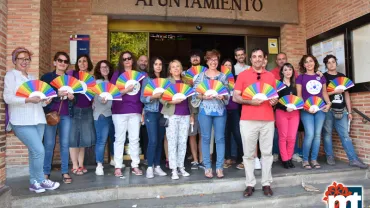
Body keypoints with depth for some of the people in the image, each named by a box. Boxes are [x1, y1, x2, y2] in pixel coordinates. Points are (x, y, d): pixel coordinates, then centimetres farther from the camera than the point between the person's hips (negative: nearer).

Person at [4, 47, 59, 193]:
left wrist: (45, 101, -3)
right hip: (22, 121, -6)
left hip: (38, 120, 6)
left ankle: (34, 182, 18)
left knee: (34, 151, 8)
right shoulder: (11, 75, 2)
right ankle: (41, 180, 6)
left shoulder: (32, 78, 21)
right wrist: (28, 99, -21)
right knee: (39, 150, -11)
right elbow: (8, 98, -10)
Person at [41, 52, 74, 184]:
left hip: (66, 115, 3)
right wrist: (57, 94, -18)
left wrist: (72, 97, -5)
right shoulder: (46, 77, 6)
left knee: (65, 144, 2)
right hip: (50, 113, -2)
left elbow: (75, 97, 17)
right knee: (49, 144, -3)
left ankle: (65, 172, 8)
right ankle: (46, 173, 9)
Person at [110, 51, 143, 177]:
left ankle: (135, 166, 14)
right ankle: (118, 167, 8)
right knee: (120, 139, 1)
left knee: (135, 139, 6)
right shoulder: (117, 74, 6)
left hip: (135, 111, 3)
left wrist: (143, 111, 9)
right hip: (120, 111, -3)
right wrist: (125, 90, -16)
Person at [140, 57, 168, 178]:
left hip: (162, 113, 4)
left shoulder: (165, 79, 11)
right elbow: (142, 98, -7)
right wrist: (154, 96, -22)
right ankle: (150, 167, 4)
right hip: (151, 113, -4)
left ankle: (157, 166, 16)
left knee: (160, 140, 7)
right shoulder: (147, 79, 0)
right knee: (153, 140, -8)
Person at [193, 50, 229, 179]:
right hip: (205, 110, -1)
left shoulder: (223, 76, 9)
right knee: (206, 138, 3)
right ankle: (207, 167, 14)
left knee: (220, 138, 3)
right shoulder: (201, 76, 4)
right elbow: (195, 93, 0)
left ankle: (219, 167, 13)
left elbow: (228, 94, 6)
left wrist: (223, 96, -15)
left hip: (220, 111, 1)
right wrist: (203, 96, -17)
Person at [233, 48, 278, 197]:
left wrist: (274, 101, -3)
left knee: (267, 152, 7)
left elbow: (275, 95, 21)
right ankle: (250, 184, 13)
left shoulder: (270, 76, 14)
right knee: (248, 153, 3)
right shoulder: (243, 75, 4)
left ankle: (266, 183, 18)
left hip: (268, 120, 3)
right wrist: (250, 101, -15)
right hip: (248, 120, -2)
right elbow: (235, 97, 1)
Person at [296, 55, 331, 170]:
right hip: (306, 110, -4)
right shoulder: (300, 77, 2)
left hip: (320, 108, 4)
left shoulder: (321, 77, 13)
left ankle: (314, 159, 14)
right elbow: (299, 95, -2)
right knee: (310, 134, -12)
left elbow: (324, 92, 17)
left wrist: (328, 103, 1)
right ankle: (305, 160, 3)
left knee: (317, 134, 4)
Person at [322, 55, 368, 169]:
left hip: (341, 110, 4)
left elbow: (346, 95, 14)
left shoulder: (342, 77, 15)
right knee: (327, 134, 3)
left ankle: (353, 159, 4)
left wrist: (349, 111, 11)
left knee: (345, 135, 3)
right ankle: (330, 157, 13)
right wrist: (334, 91, -12)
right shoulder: (323, 77, 3)